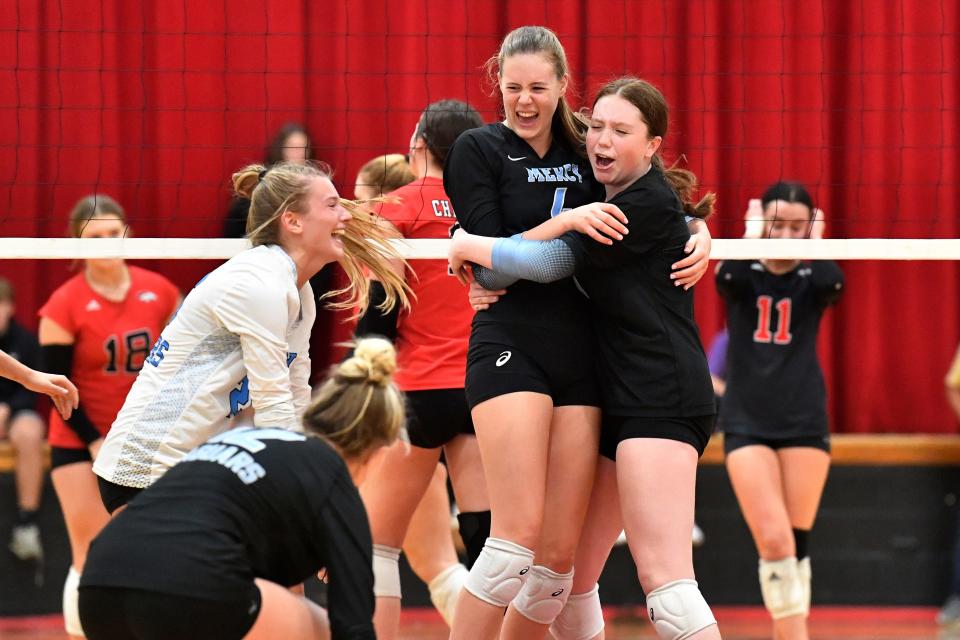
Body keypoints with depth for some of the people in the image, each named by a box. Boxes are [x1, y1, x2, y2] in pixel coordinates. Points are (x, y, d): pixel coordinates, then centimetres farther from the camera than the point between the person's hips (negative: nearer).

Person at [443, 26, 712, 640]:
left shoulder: (585, 151, 12)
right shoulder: (478, 150, 1)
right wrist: (566, 221, -18)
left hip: (581, 356, 4)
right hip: (510, 348, -4)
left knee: (560, 556, 0)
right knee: (519, 535, -17)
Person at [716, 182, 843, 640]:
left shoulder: (814, 278, -1)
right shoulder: (742, 274, -2)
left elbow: (832, 284, -24)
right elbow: (728, 276, -26)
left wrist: (815, 242, -18)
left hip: (804, 424, 2)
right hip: (747, 424, -1)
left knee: (796, 543, 6)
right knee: (773, 542, -15)